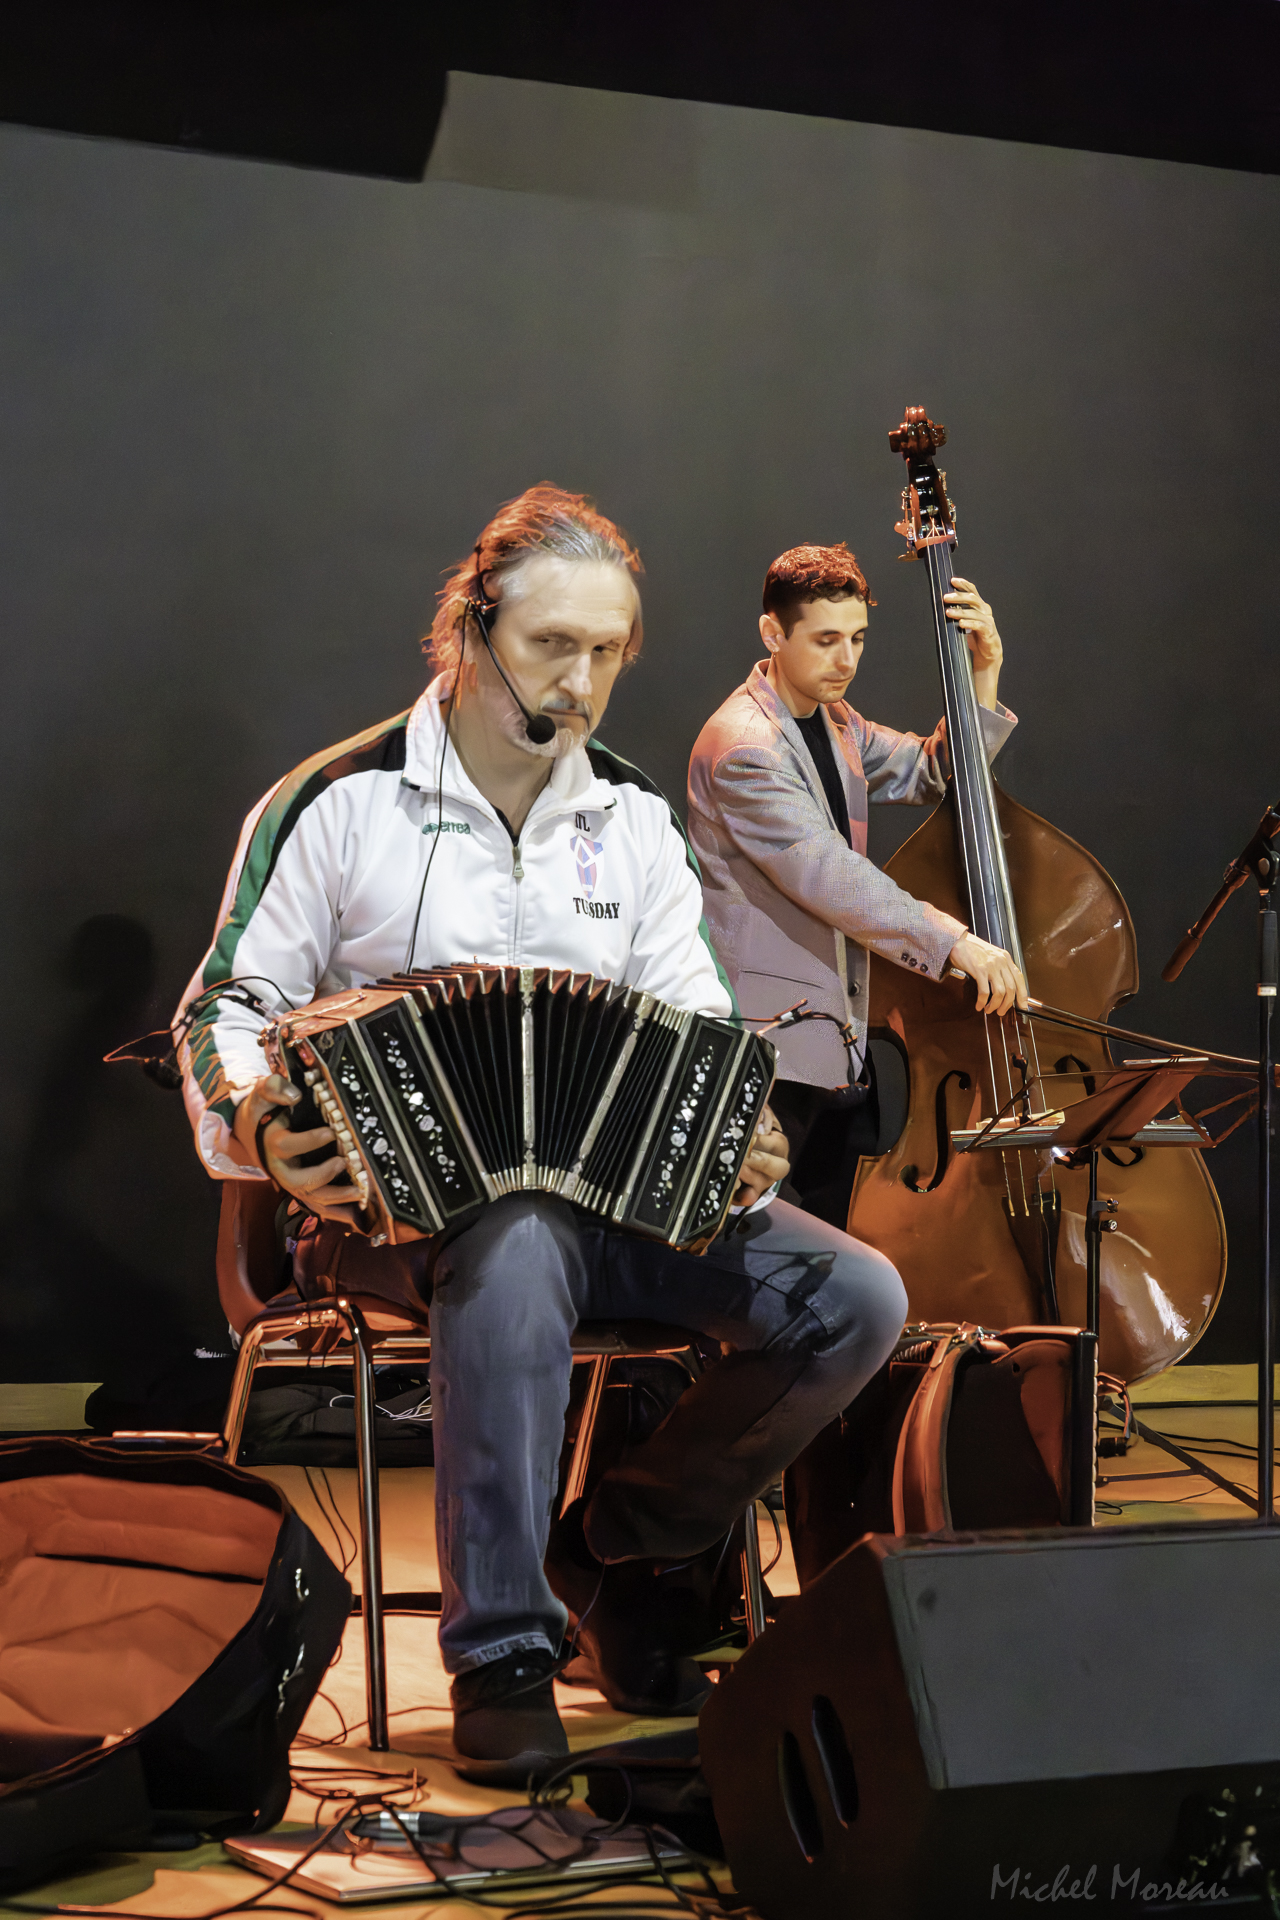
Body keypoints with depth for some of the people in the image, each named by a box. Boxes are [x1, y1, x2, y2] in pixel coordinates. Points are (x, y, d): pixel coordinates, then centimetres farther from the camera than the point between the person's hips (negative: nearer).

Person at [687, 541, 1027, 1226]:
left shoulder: (835, 724, 13)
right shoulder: (744, 746, -17)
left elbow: (934, 776, 20)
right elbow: (825, 875, -26)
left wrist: (982, 677, 4)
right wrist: (953, 941, -31)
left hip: (841, 1045, 9)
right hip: (768, 1056, -9)